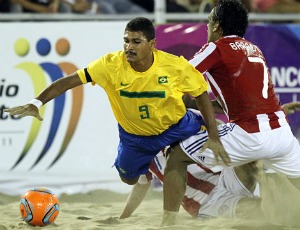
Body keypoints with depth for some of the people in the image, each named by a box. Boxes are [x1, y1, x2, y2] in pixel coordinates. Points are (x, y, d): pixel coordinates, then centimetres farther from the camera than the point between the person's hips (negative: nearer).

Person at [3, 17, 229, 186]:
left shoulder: (176, 66, -28)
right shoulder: (111, 65, -28)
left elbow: (202, 94, -13)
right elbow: (69, 81, -26)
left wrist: (214, 136, -15)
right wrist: (37, 103, -38)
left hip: (176, 126, -1)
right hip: (134, 135, 1)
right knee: (129, 179, 15)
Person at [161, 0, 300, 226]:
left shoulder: (217, 48, 1)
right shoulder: (253, 48, 21)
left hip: (249, 135, -6)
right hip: (282, 130, 6)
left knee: (177, 158, 7)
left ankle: (168, 224, 1)